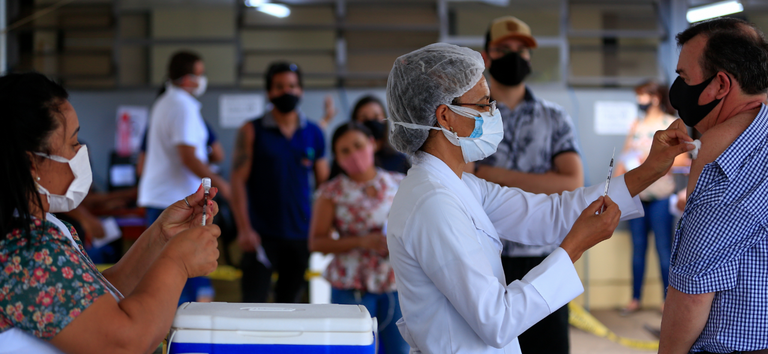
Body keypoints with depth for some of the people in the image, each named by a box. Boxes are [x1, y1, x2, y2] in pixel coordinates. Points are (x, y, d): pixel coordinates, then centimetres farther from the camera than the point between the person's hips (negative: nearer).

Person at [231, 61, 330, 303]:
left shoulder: (314, 134, 9)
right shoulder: (252, 131, 1)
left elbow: (324, 183, 12)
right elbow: (238, 180, -4)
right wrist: (244, 229, -13)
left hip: (300, 235, 3)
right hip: (261, 235, -3)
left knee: (290, 304, 9)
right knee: (253, 304, -6)